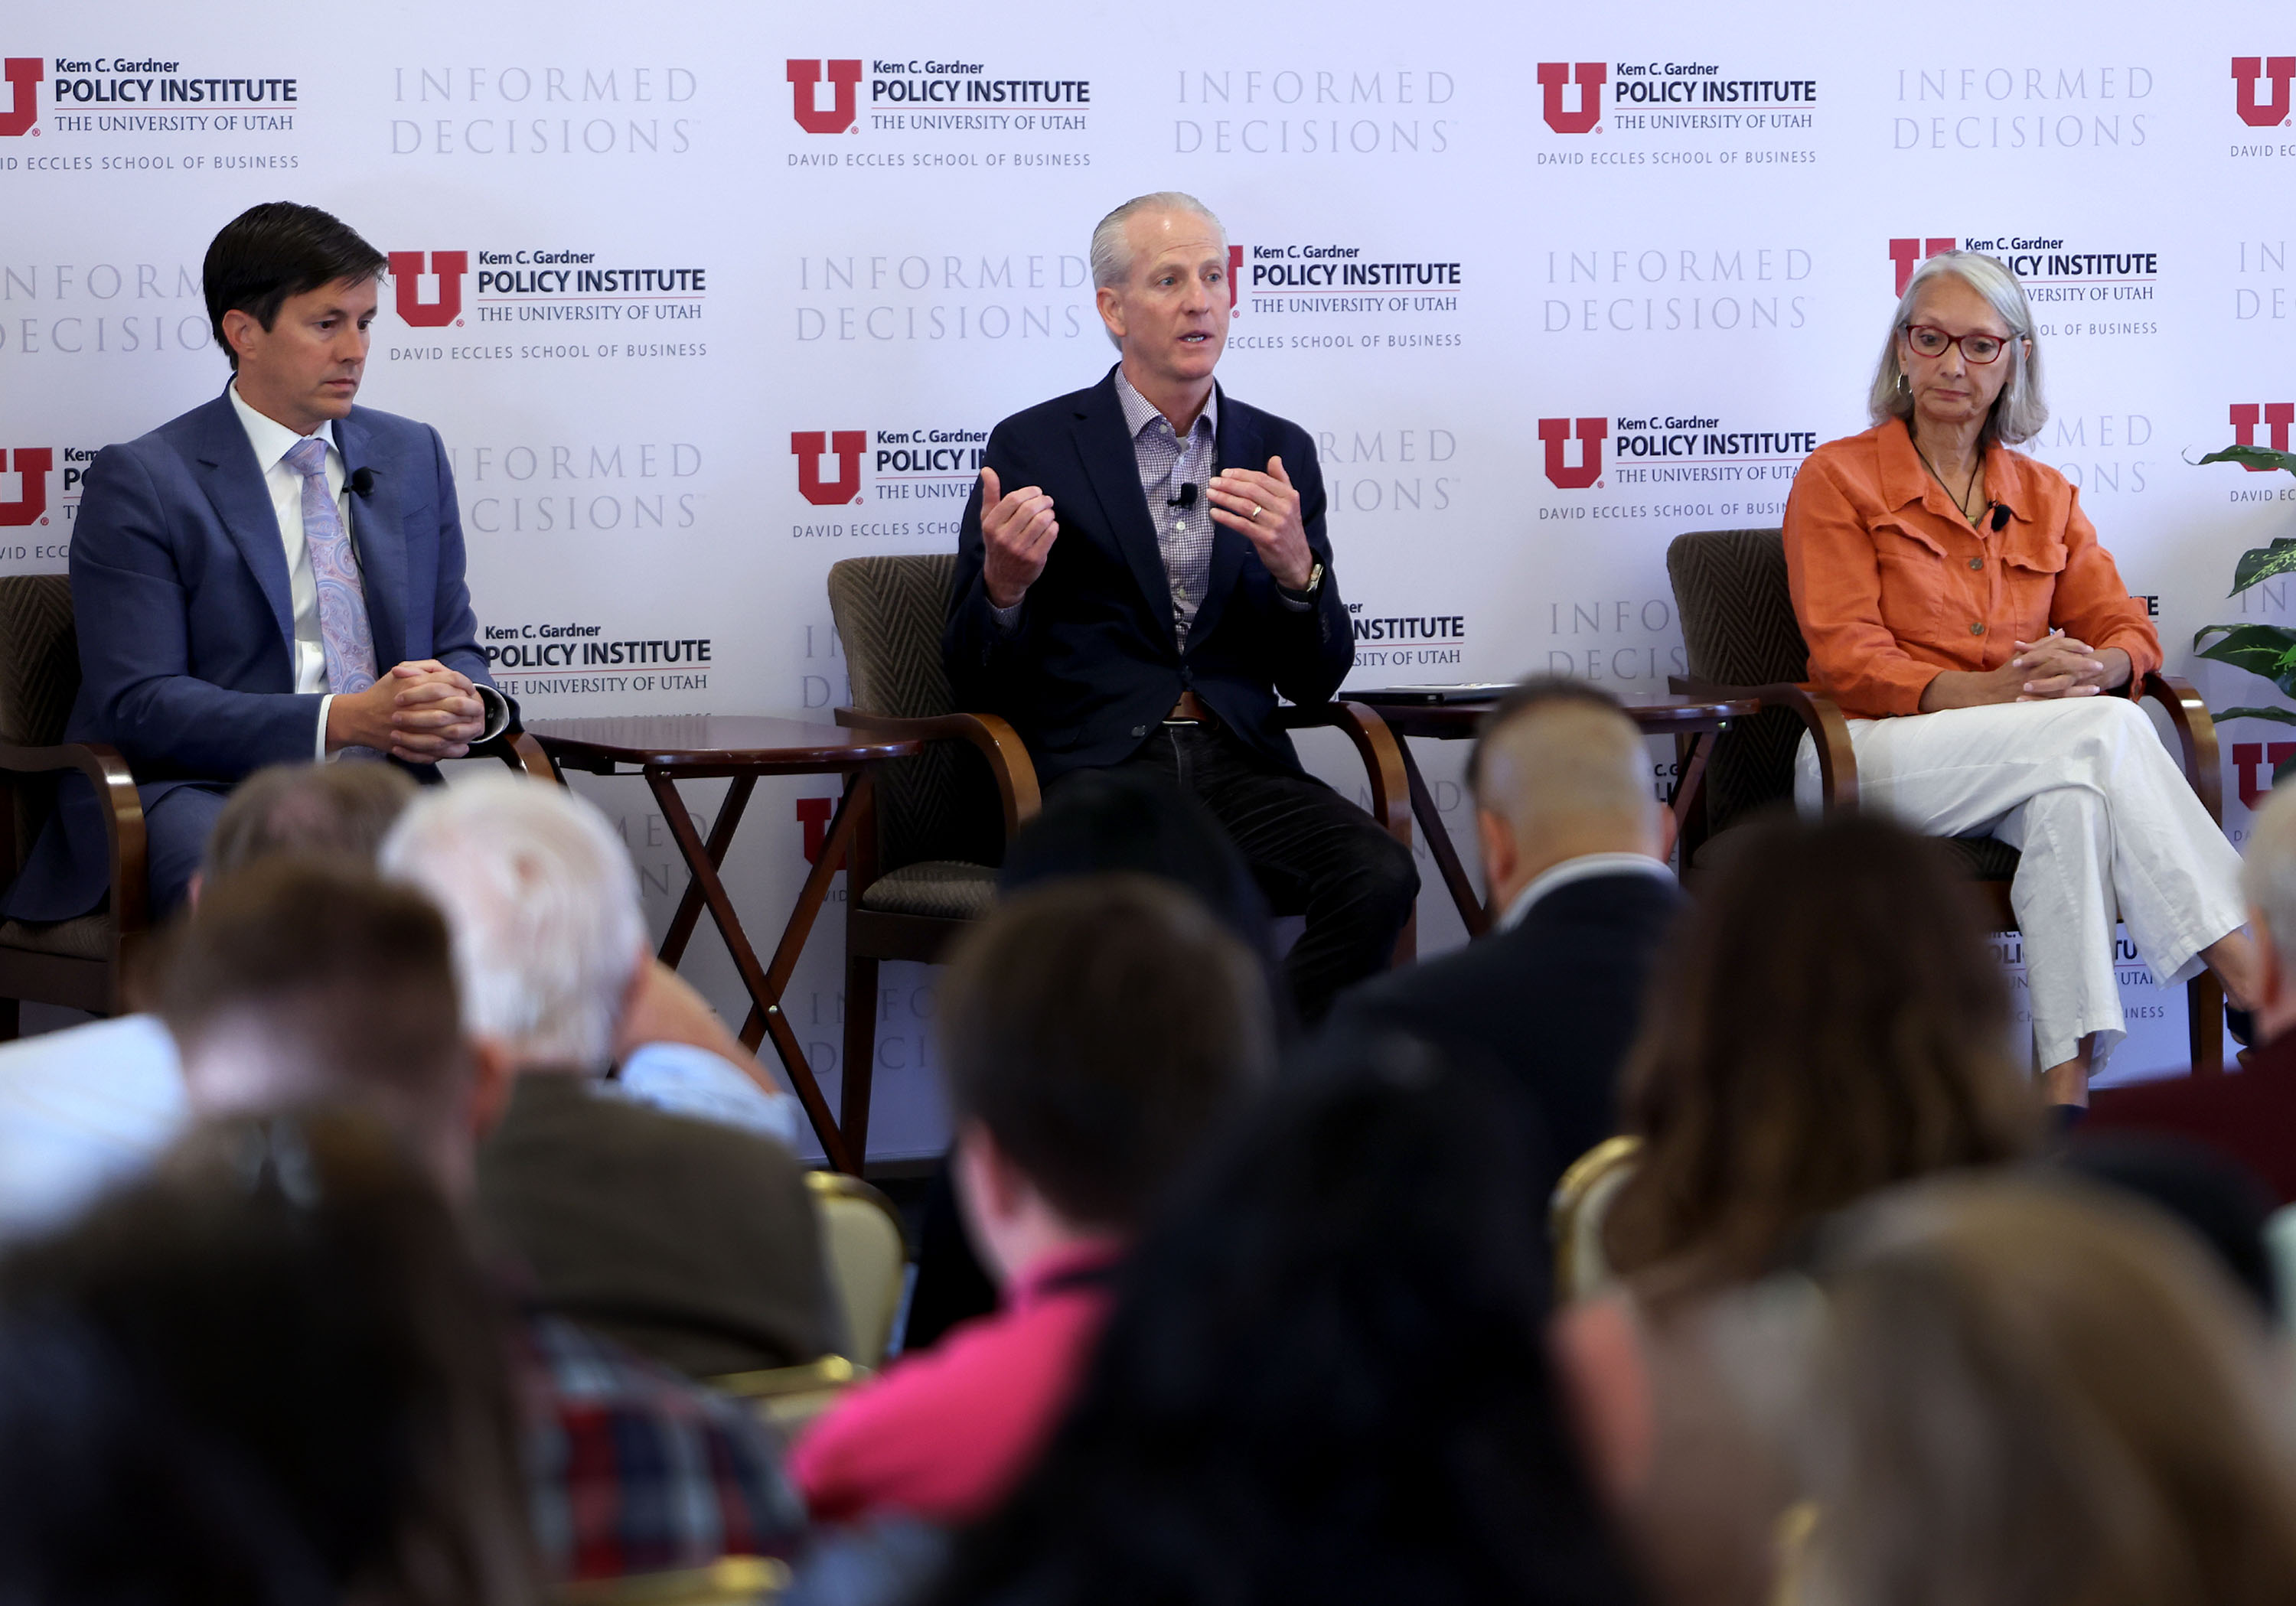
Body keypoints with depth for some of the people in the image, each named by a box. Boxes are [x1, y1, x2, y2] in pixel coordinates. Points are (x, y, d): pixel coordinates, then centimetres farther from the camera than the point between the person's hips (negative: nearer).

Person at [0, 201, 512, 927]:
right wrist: (344, 720, -19)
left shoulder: (413, 455, 19)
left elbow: (456, 647, 23)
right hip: (203, 791, -5)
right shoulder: (140, 481, 0)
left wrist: (466, 704, -5)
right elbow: (137, 703, -8)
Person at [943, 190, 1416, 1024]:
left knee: (1378, 876, -27)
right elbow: (975, 683, 4)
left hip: (1237, 767, 3)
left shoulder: (1278, 452, 15)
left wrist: (1296, 567, -9)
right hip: (1090, 772, -3)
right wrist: (1003, 585, -17)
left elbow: (1314, 683, 11)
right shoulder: (1032, 447, 6)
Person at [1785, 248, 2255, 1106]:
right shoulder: (1838, 478, 4)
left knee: (2070, 797, -37)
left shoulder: (2046, 497, 19)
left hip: (2022, 767, 4)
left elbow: (2127, 633, 8)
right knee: (2103, 734, -31)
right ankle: (2257, 983, -37)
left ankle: (2066, 1093, -45)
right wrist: (1992, 690, -24)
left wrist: (2095, 669, -19)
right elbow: (1848, 664, -7)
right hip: (1870, 756, -4)